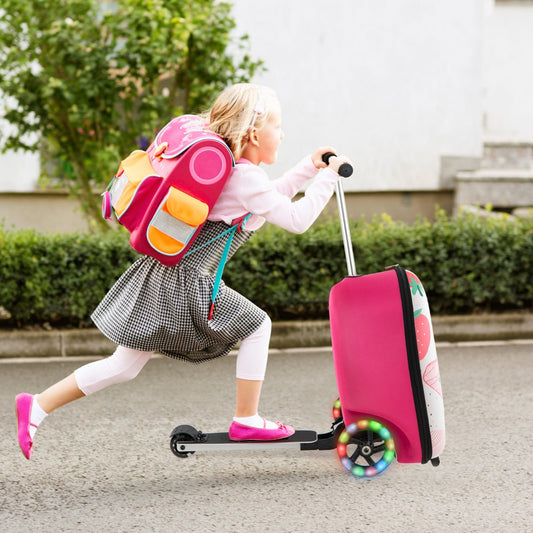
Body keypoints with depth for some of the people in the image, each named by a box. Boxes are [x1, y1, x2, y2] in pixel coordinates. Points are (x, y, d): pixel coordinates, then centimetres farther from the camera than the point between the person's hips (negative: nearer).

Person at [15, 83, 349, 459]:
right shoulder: (246, 178, -12)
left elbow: (269, 197, 32)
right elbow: (297, 219, -11)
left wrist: (309, 167, 30)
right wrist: (328, 176, -1)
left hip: (162, 271, 9)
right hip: (187, 281, -9)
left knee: (124, 366, 10)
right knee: (257, 327, 6)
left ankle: (37, 407, 9)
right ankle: (247, 421, 10)